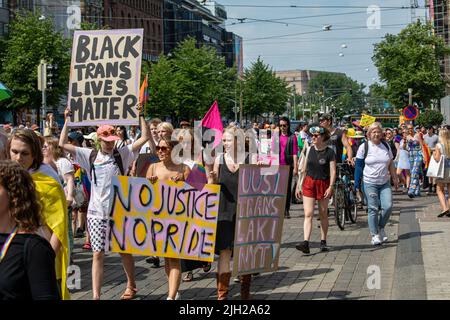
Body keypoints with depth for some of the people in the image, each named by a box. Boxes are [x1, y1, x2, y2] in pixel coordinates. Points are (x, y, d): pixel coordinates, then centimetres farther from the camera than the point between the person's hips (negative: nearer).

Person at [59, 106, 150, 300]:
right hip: (96, 213, 1)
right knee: (98, 254, 0)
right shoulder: (90, 156, 4)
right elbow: (62, 144, 2)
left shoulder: (122, 154, 0)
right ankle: (96, 295, 3)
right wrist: (67, 120, -1)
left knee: (124, 251, 13)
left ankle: (131, 286, 34)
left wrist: (140, 115, -9)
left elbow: (145, 138, -5)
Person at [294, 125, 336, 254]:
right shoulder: (308, 150, 5)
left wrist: (330, 187, -15)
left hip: (323, 184, -2)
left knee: (323, 214, 9)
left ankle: (323, 241, 22)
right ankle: (306, 243, -16)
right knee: (308, 214, -8)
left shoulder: (329, 152, -4)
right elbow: (303, 169, 10)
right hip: (309, 183, 2)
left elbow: (333, 172, -6)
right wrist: (298, 185, 9)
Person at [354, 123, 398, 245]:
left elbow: (391, 163, 17)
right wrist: (357, 184, -5)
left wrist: (394, 177, 15)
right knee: (373, 209, -1)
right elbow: (358, 166, -2)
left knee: (388, 206, -7)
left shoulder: (386, 145, 7)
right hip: (369, 183, -3)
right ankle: (375, 235, 9)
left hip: (385, 183, 3)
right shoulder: (364, 147, -4)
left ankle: (381, 228, 16)